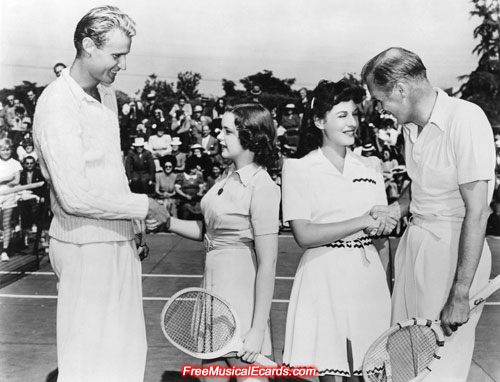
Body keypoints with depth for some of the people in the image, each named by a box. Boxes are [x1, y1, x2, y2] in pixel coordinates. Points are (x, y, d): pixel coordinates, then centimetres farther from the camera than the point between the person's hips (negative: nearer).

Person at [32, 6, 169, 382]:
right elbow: (75, 196, -24)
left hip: (118, 242, 8)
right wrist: (143, 205, -15)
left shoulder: (106, 94, 9)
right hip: (86, 248, -8)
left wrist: (131, 227, 15)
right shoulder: (58, 104, -19)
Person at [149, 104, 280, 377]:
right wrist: (168, 222, -1)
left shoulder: (262, 188, -18)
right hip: (214, 287, 8)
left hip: (241, 291, -8)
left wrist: (258, 329, -20)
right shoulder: (228, 177, 7)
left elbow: (267, 264, -20)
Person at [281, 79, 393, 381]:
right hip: (324, 280, -4)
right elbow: (304, 235, -13)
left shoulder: (372, 166, 8)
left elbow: (382, 235, 12)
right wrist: (361, 222, -16)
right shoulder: (299, 169, -5)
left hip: (369, 277, 4)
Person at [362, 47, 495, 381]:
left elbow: (477, 212, -20)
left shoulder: (465, 119, -19)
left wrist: (460, 295, -20)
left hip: (454, 250, -7)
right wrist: (391, 212, 2)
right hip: (414, 241, 7)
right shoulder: (411, 127, 7)